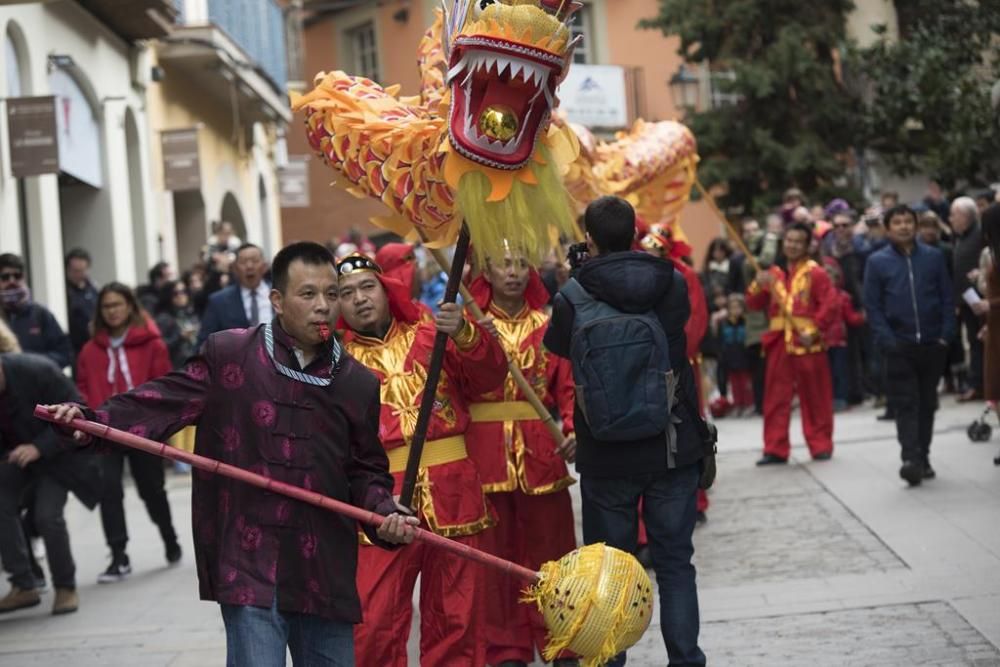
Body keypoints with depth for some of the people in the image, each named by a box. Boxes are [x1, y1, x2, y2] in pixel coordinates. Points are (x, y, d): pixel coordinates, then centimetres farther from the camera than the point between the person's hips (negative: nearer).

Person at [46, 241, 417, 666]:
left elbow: (366, 471, 15)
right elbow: (165, 402, -2)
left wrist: (384, 513, -4)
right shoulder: (228, 355, 1)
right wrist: (92, 422, -16)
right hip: (249, 564, -4)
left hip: (325, 572, 4)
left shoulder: (359, 384, 9)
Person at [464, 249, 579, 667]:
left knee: (550, 547, 6)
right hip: (486, 453, -1)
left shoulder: (548, 324, 7)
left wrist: (573, 428, -15)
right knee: (497, 551, 4)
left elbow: (568, 385, 2)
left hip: (542, 451, 1)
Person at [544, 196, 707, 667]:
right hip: (673, 448, 1)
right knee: (675, 563, 9)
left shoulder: (573, 296, -12)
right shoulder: (674, 285, -5)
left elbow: (557, 347, 6)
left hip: (605, 455, -1)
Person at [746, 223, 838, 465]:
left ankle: (821, 446, 12)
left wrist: (814, 331, -15)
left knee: (815, 398, 3)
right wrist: (758, 286, -8)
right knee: (776, 398, 3)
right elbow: (754, 305, 11)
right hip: (779, 343, 5)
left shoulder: (815, 273, -2)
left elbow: (831, 305, -9)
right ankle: (775, 449, 8)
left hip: (808, 344, -5)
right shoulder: (774, 274, 14)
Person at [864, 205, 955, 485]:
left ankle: (923, 457, 19)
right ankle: (911, 459, -17)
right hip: (900, 346, -2)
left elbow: (947, 298, 6)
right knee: (905, 404, -9)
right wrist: (887, 341, -11)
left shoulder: (933, 257, 5)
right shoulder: (877, 262, 1)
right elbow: (873, 306, -1)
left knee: (927, 404, 10)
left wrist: (945, 335, -3)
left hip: (932, 345, 2)